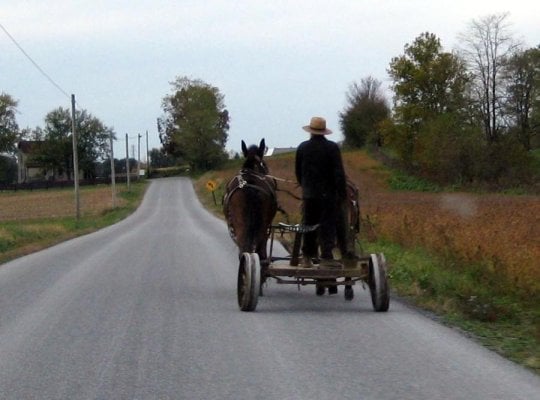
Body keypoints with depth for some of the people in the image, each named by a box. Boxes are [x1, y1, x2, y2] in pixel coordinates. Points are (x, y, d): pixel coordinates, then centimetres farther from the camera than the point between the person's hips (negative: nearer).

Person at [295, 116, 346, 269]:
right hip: (328, 193, -3)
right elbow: (339, 173, -12)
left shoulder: (302, 148, 3)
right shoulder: (332, 147, -8)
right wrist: (341, 193, -7)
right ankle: (326, 257, -9)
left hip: (308, 193, 3)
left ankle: (307, 257, 18)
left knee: (309, 226, 12)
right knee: (327, 226, -2)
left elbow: (298, 171, 11)